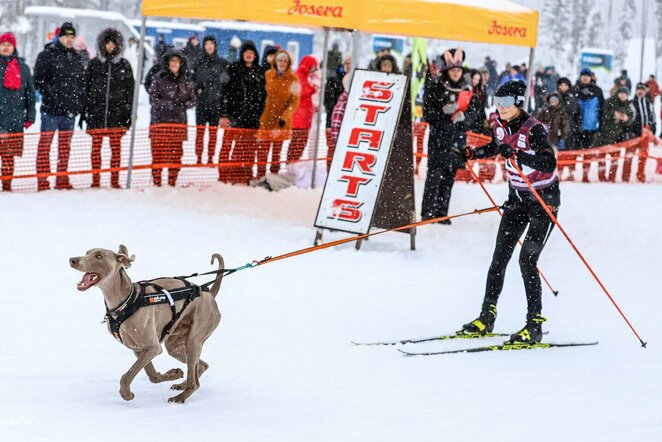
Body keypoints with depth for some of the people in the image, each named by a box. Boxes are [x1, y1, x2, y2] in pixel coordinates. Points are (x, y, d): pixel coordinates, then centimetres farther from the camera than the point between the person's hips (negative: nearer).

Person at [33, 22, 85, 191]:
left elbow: (82, 80, 23)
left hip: (70, 109, 6)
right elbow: (39, 80, -8)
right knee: (45, 142, -4)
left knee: (65, 144, 10)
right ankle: (42, 179, -3)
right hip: (51, 109, -6)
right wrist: (52, 95, -15)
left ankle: (62, 179, 17)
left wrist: (79, 96, 8)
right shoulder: (47, 55, -3)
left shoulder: (76, 57, 14)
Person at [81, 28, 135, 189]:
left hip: (116, 112, 0)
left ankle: (115, 180, 5)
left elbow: (130, 90, 8)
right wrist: (83, 111, 3)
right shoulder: (94, 63, 8)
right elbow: (86, 88, 8)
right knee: (96, 147, 0)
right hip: (96, 111, 0)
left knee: (116, 147, 0)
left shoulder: (124, 65, 8)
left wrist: (129, 113, 1)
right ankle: (95, 180, 5)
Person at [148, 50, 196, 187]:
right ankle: (156, 183, -4)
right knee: (159, 155, -7)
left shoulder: (185, 81, 12)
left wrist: (184, 105, -6)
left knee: (176, 155, 3)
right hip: (160, 122, -4)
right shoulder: (160, 79, 1)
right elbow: (153, 99, -4)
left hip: (179, 123, 4)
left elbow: (193, 101, 14)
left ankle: (172, 184, 10)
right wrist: (168, 104, -17)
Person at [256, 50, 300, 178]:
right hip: (266, 119, 0)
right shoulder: (268, 76, 4)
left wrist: (284, 117, -15)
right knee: (263, 150, -4)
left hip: (282, 122, 0)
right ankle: (260, 177, -2)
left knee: (277, 150, 4)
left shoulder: (293, 79, 0)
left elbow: (294, 101, -2)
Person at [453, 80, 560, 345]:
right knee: (500, 257, 2)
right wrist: (470, 154, 7)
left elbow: (549, 164, -37)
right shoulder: (500, 125, -2)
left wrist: (516, 155, -44)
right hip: (517, 197, 7)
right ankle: (486, 318, 9)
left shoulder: (534, 130, -23)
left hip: (544, 199, -7)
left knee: (527, 261, -13)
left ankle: (535, 325, -6)